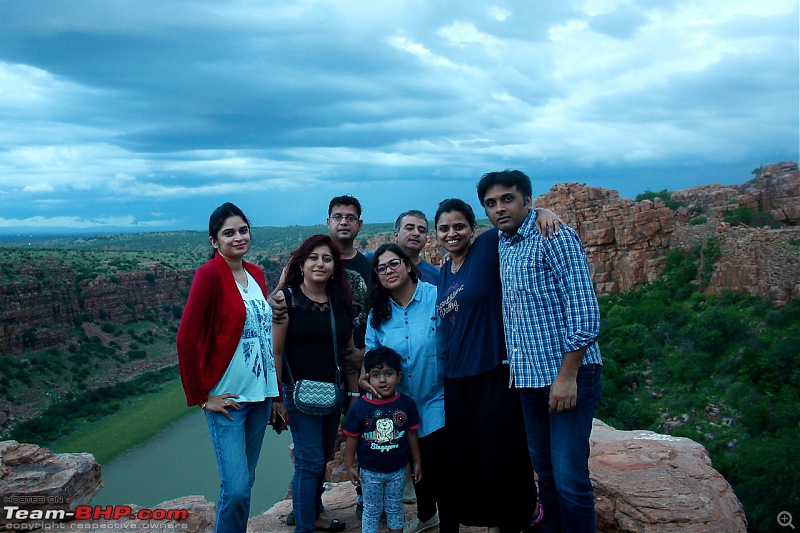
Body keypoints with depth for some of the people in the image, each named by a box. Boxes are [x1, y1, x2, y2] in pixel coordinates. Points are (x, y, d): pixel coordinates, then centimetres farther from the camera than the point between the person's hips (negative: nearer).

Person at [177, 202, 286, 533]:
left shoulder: (256, 275, 9)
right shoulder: (209, 274, -12)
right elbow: (186, 338, -17)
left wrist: (277, 393, 14)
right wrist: (201, 397, -12)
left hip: (260, 395, 7)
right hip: (227, 399, -6)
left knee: (245, 481, 15)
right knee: (236, 488, -6)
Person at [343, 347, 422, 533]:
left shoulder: (406, 404, -10)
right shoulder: (359, 408, -14)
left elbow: (412, 435, 0)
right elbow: (352, 439, -6)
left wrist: (417, 462, 6)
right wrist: (349, 467, -5)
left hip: (397, 470, 1)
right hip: (370, 472, -1)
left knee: (394, 508, 18)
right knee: (372, 510, 14)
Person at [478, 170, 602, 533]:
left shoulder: (555, 238, -10)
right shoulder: (501, 247, 12)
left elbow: (584, 312, -16)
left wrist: (567, 376, -19)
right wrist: (513, 367, 11)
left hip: (567, 375, -7)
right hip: (527, 378, 7)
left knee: (570, 478, -6)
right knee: (544, 471, 16)